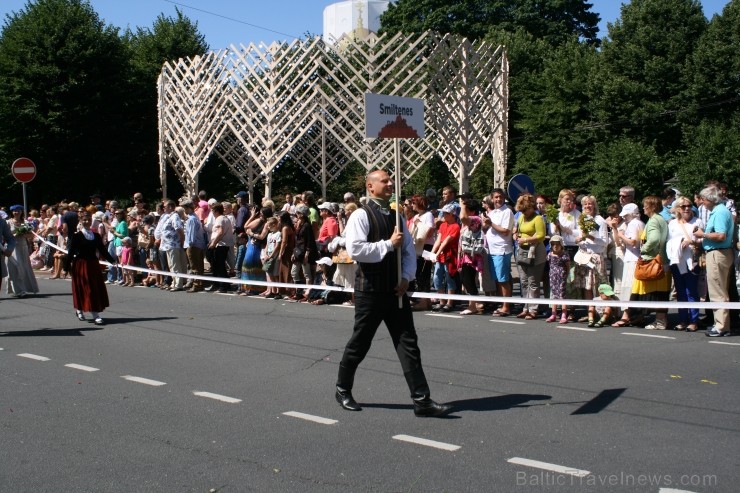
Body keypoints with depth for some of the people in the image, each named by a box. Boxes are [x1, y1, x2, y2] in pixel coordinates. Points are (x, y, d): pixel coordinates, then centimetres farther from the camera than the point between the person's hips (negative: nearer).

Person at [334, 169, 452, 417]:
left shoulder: (396, 216, 11)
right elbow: (355, 249, -21)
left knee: (408, 343, 0)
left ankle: (422, 400, 1)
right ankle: (343, 390, 28)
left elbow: (409, 250, 13)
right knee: (359, 343, 7)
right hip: (370, 290, -5)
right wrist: (389, 244, -18)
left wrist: (406, 278, -2)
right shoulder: (361, 215, -9)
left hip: (396, 289, 6)